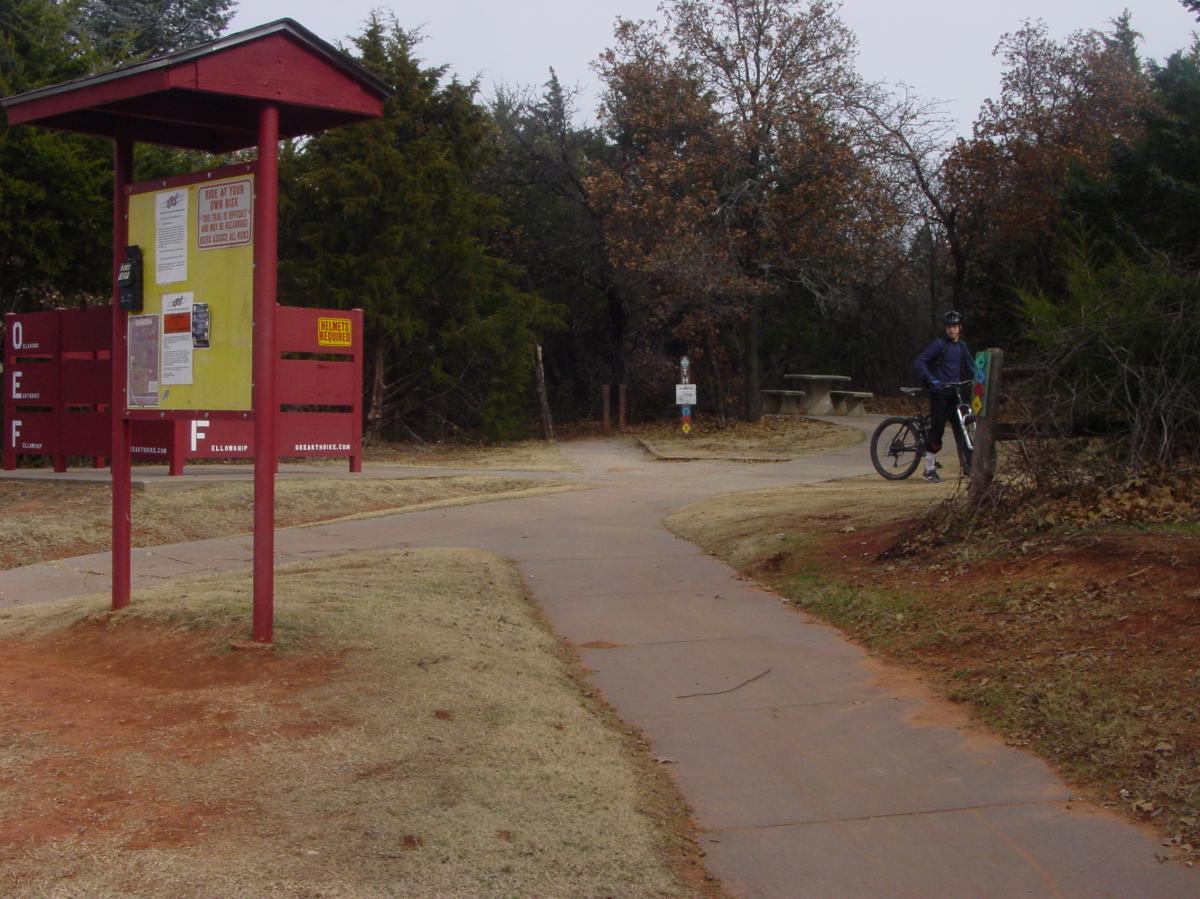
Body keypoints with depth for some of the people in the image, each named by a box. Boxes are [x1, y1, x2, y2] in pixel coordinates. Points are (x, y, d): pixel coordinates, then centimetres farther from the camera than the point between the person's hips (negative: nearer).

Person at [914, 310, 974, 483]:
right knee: (937, 429, -6)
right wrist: (930, 379, -25)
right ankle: (929, 470, 2)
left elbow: (970, 366, 23)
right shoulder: (939, 343, -9)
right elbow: (919, 362, -15)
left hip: (954, 391, 6)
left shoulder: (962, 345, 12)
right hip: (939, 391, -6)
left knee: (959, 427, 2)